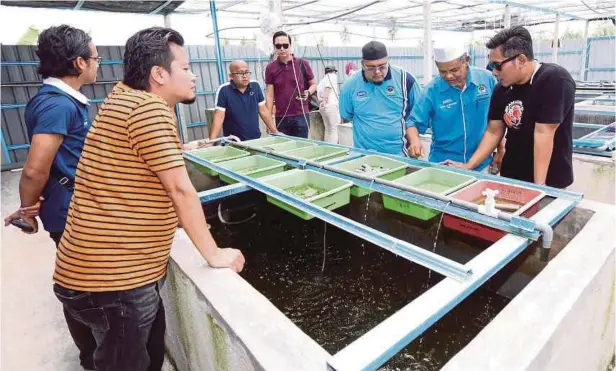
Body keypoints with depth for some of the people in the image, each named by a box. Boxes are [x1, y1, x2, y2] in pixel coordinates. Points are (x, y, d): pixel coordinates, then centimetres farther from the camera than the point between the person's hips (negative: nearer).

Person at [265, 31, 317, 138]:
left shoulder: (303, 64, 0)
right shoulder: (270, 68, 4)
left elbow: (314, 84, 11)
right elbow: (270, 95, 4)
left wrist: (308, 92, -12)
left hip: (301, 115, -1)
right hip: (281, 117, 1)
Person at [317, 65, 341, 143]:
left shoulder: (322, 80, 27)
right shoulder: (333, 76, 6)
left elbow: (319, 95, 16)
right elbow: (328, 88, -12)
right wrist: (325, 102, -20)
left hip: (322, 107, 8)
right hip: (331, 105, -8)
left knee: (327, 130, 14)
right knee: (335, 130, -7)